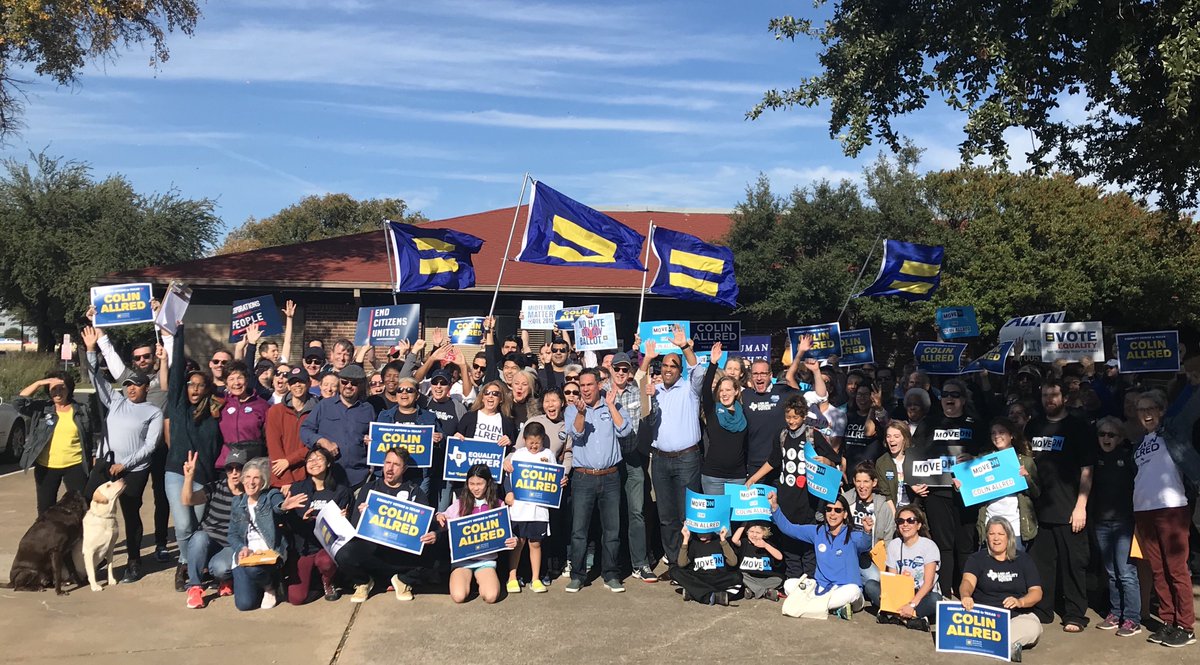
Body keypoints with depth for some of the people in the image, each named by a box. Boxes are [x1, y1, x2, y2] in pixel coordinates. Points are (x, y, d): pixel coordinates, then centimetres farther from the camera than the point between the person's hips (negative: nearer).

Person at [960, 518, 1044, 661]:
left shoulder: (1024, 560, 12)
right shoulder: (977, 559, 8)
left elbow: (1037, 592, 2)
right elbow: (968, 582, -11)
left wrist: (1020, 602, -21)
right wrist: (965, 596, -36)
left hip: (1017, 615, 1)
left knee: (1033, 628, -34)